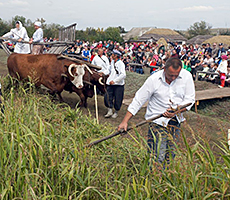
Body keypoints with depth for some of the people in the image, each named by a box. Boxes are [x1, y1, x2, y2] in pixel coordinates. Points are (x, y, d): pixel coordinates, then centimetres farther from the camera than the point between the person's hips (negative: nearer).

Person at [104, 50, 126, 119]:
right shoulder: (112, 62, 11)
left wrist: (114, 80, -24)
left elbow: (123, 75, -23)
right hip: (110, 84, 6)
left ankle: (116, 112, 20)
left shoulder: (121, 64, -13)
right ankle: (110, 111, 5)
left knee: (117, 100, 2)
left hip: (119, 84, -6)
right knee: (107, 97, -5)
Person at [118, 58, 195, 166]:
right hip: (157, 122, -3)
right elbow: (138, 100, -7)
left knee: (170, 157, 9)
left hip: (175, 121, 4)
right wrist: (125, 121, -11)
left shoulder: (186, 76, -4)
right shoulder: (154, 80, -12)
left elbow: (190, 99, 3)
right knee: (157, 158, -11)